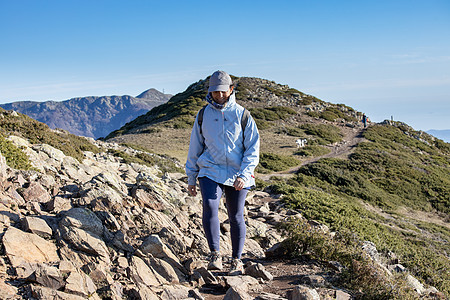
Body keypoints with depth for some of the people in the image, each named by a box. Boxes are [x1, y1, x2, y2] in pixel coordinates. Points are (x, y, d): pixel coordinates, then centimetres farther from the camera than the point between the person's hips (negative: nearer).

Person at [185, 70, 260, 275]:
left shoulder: (241, 114, 0)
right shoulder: (203, 115, 5)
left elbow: (253, 148, 0)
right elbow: (195, 148, 12)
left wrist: (244, 175, -13)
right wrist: (191, 178, 12)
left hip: (237, 175, 0)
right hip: (210, 172, 0)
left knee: (236, 217, 5)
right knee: (209, 207, -22)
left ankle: (237, 260, 19)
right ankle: (215, 255, -13)